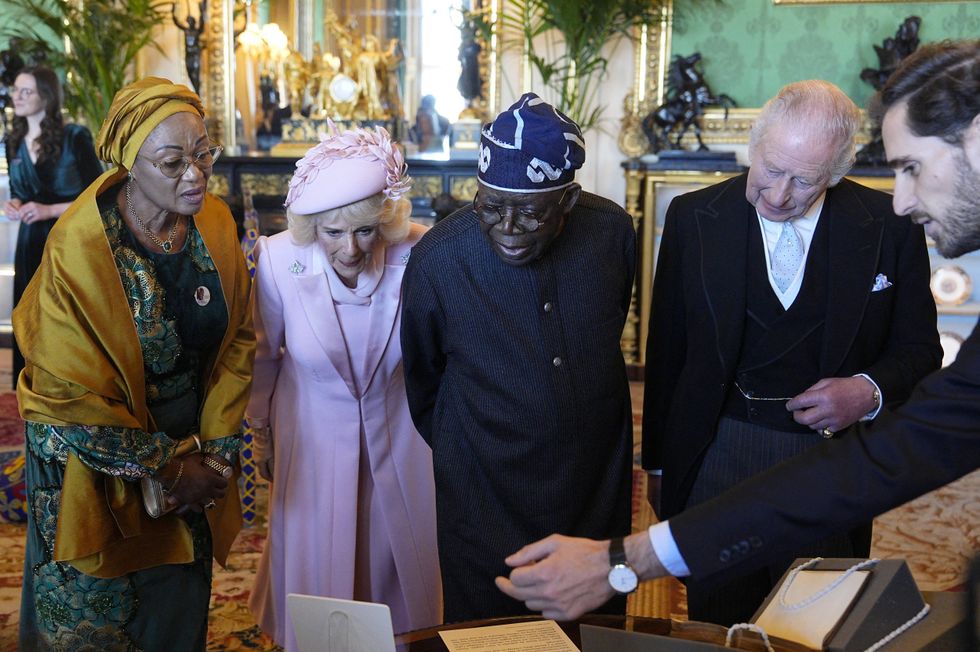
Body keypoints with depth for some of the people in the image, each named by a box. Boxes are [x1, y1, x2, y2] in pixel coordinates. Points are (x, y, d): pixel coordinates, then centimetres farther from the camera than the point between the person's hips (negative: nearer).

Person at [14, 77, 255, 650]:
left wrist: (217, 450, -6)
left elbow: (238, 341, 0)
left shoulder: (216, 223, -8)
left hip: (193, 452, 4)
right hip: (97, 465, -4)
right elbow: (74, 396, -18)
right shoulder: (79, 247, -22)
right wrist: (168, 467, -12)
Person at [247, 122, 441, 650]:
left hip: (400, 440, 1)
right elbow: (262, 357, -3)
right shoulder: (278, 260, -22)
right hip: (313, 442, 0)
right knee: (317, 573, 17)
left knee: (402, 570, 20)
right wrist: (262, 435, 10)